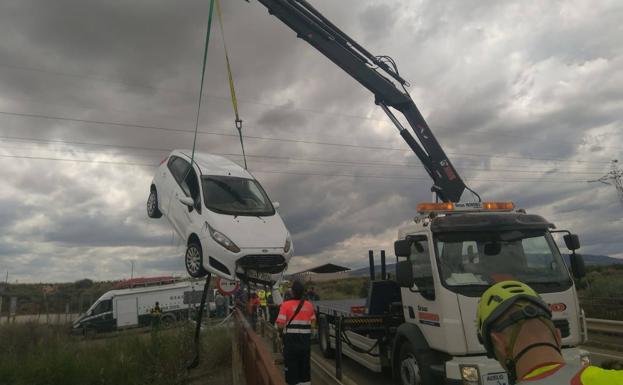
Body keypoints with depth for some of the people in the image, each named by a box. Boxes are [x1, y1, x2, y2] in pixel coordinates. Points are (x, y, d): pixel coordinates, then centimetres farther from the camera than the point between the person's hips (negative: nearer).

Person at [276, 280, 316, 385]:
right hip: (306, 340, 4)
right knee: (305, 366, 18)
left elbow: (280, 325, -15)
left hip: (291, 340, -3)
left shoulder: (286, 305, -12)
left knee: (291, 367, 8)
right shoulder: (309, 305, 0)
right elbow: (313, 323, 7)